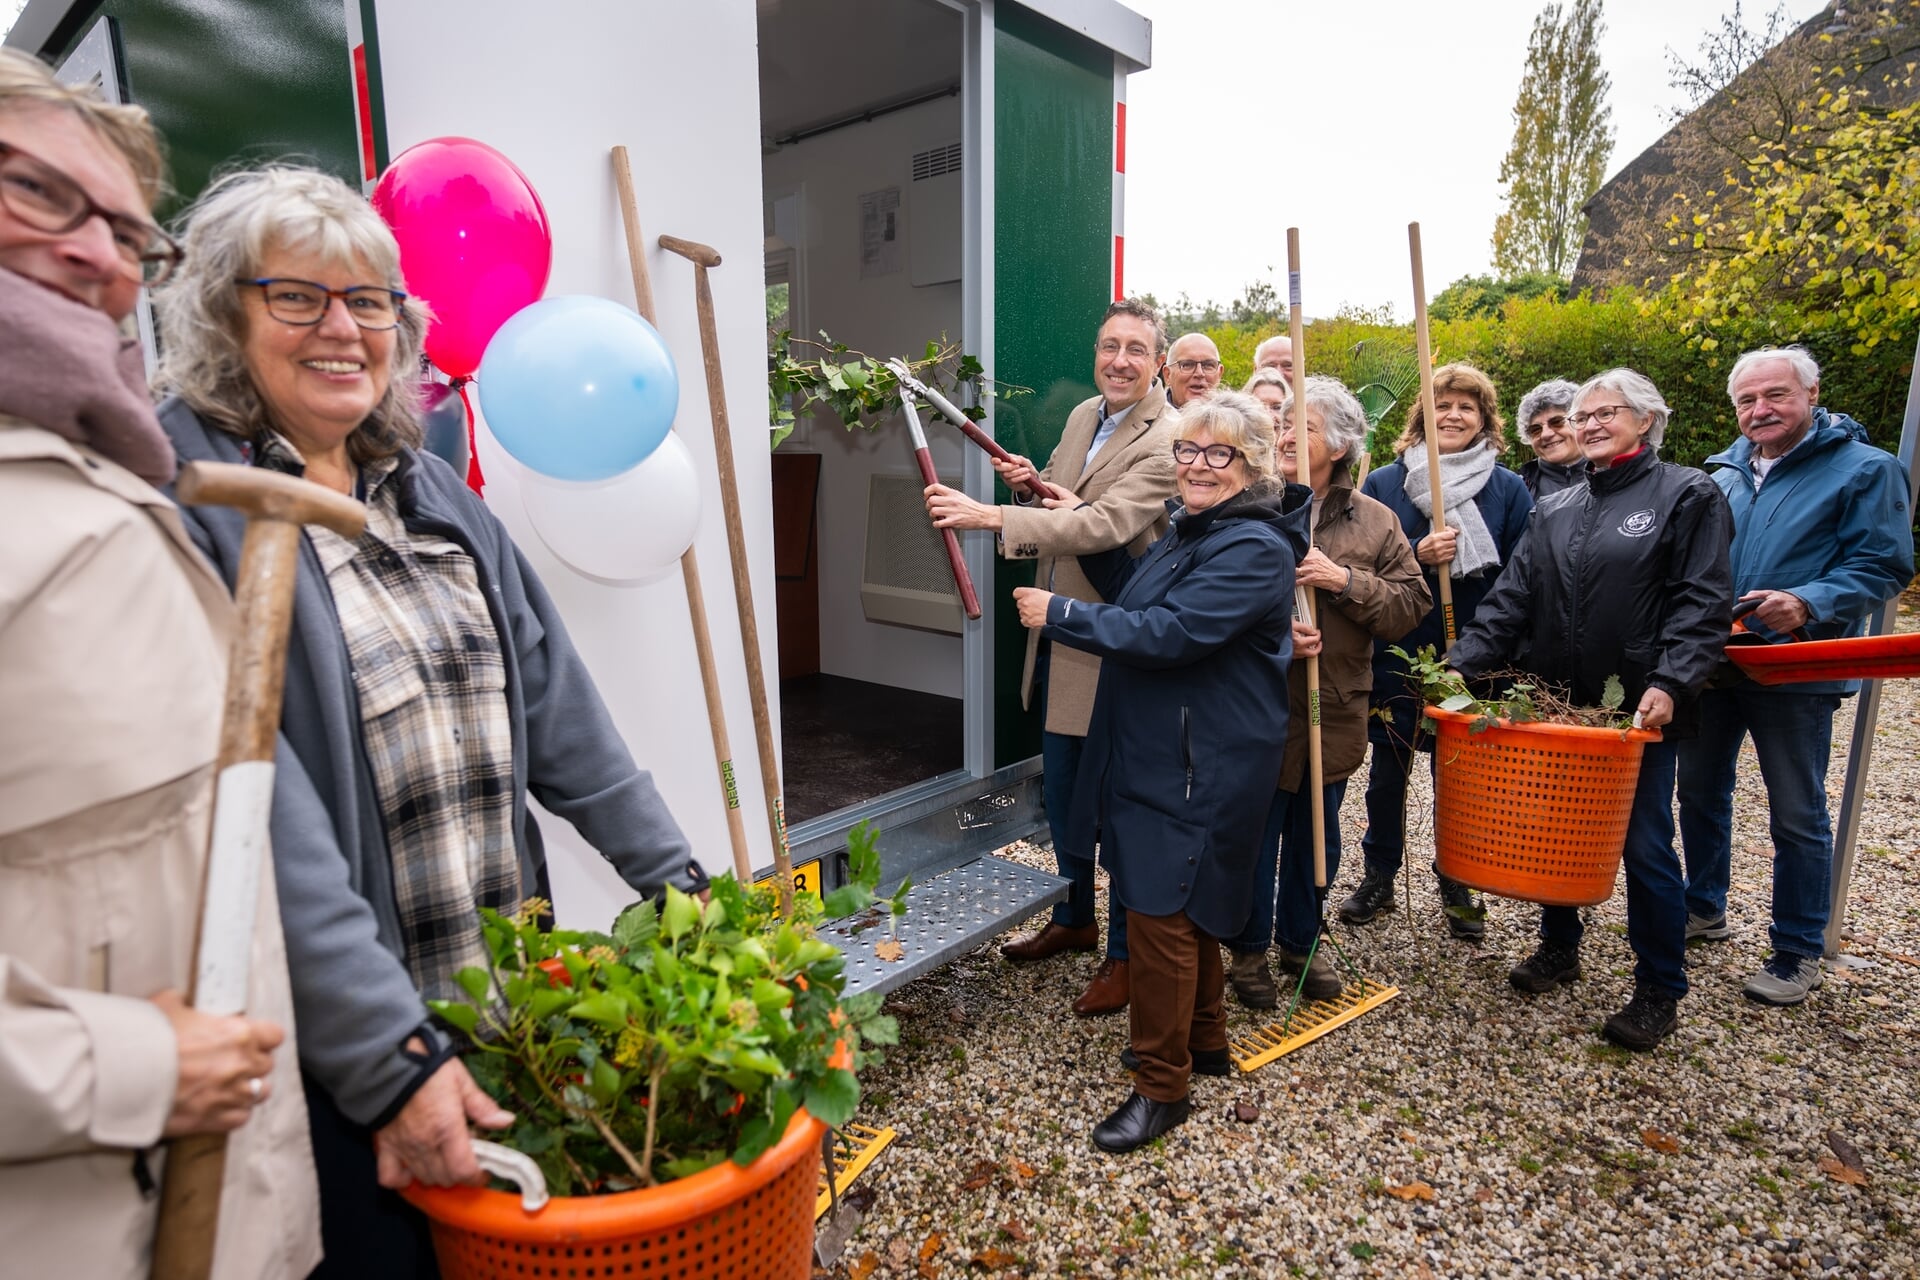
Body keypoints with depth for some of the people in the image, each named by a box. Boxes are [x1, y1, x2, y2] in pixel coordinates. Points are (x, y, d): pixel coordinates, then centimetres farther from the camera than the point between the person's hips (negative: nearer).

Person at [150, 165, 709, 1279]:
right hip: (336, 1053, -6)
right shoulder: (184, 502, -15)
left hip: (511, 999, 6)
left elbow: (551, 694, 5)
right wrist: (393, 1057, -24)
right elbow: (259, 815, -23)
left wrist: (675, 875, 2)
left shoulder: (430, 488, 7)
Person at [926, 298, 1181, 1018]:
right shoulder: (1082, 416, 9)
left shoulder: (1169, 441, -18)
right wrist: (1030, 484, -2)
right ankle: (1074, 919, 41)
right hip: (1060, 636, 8)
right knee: (1061, 789, 20)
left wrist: (989, 515, -37)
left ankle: (1125, 952, 24)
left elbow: (1105, 523, -31)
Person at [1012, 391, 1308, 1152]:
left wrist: (1059, 615, -22)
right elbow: (1138, 597, 23)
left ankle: (1162, 1084, 13)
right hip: (1160, 751, 10)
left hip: (1201, 766, -10)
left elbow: (1168, 634, -27)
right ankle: (1205, 1040, 39)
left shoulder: (1253, 548, -19)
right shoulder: (1191, 532, 12)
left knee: (1162, 911, -3)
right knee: (1184, 902, 20)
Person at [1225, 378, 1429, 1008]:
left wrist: (1346, 581, -16)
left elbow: (1410, 606, -2)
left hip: (1333, 713, 3)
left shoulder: (1375, 523, 3)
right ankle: (1248, 949, 28)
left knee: (1317, 837, 18)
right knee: (1254, 836, 8)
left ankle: (1301, 940, 38)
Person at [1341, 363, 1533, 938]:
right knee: (1387, 771, 11)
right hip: (1395, 657, 0)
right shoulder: (1383, 483, 2)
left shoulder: (1508, 490, 2)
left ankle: (1458, 885, 28)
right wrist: (1417, 555, -17)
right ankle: (1378, 876, 28)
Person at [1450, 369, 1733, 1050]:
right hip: (1557, 705, 5)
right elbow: (1512, 598, 6)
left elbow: (1703, 603, -10)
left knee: (1645, 847, 3)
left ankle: (1659, 991, 19)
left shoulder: (1687, 494, -2)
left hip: (1641, 710, -5)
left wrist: (1671, 684, -23)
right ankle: (1558, 947, 34)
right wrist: (1461, 663, -7)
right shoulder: (1555, 511, 13)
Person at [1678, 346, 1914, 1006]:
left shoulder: (1865, 469, -6)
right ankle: (1703, 908, 34)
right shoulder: (1724, 475, 10)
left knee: (1797, 816, 4)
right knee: (1700, 791, 15)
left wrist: (1807, 604, -27)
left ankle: (1797, 951, 19)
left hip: (1795, 673, -5)